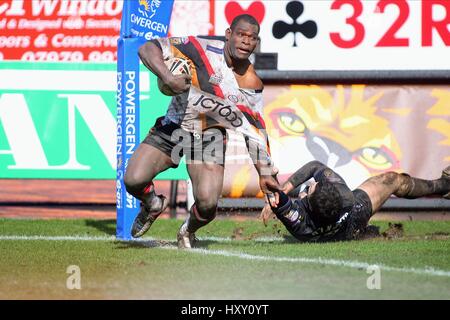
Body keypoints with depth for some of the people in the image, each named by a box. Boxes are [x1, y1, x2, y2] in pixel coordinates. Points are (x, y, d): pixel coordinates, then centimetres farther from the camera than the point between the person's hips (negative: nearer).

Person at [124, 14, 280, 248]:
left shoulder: (252, 84, -6)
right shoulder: (203, 49, -18)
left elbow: (255, 132, 5)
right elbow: (148, 49, -21)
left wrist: (265, 174, 4)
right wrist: (168, 78, -38)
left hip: (210, 138, 1)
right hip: (173, 128, -1)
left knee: (208, 205, -19)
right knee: (133, 181, -20)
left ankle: (188, 232, 20)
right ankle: (153, 205, 20)